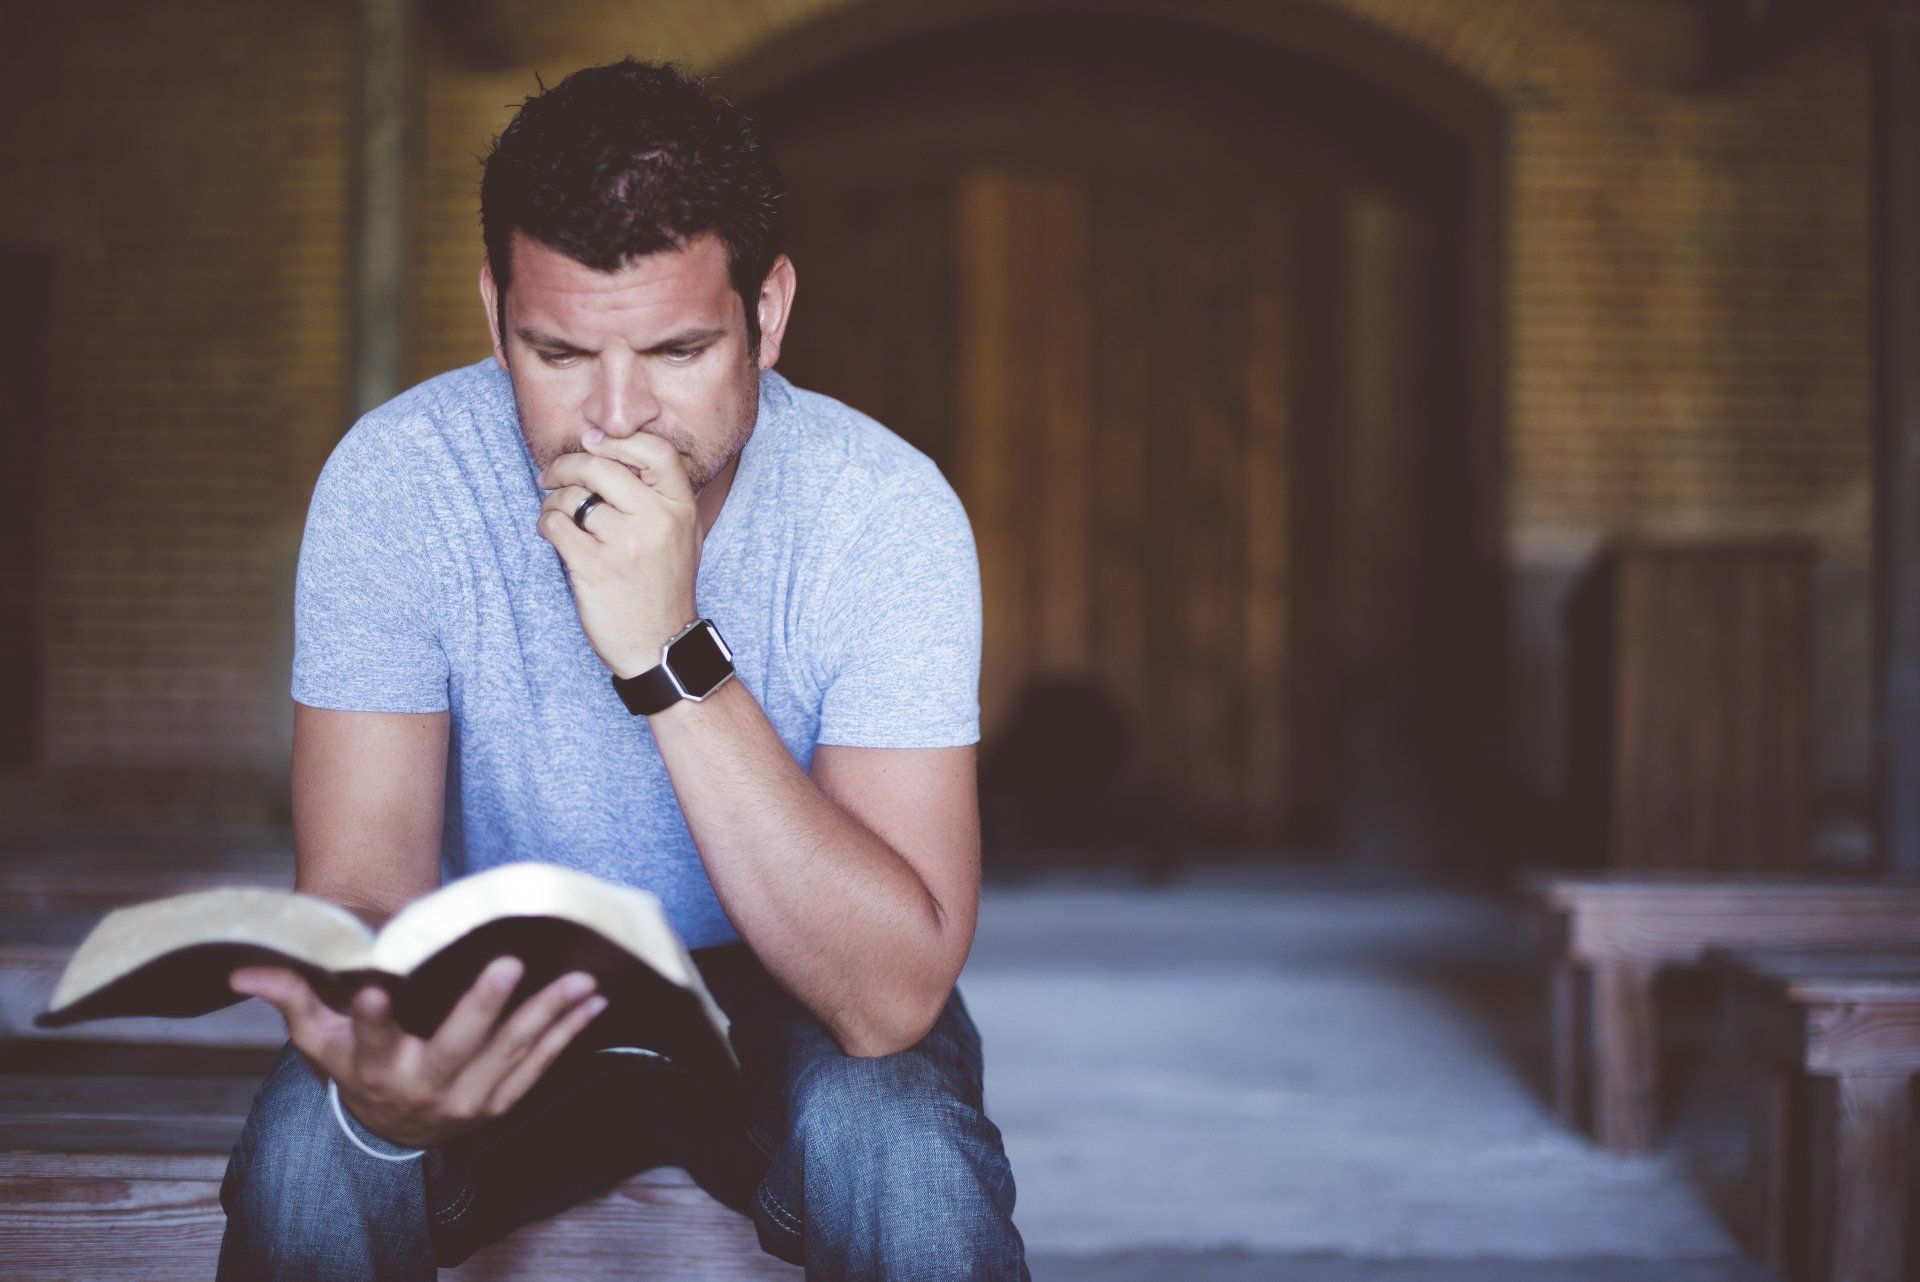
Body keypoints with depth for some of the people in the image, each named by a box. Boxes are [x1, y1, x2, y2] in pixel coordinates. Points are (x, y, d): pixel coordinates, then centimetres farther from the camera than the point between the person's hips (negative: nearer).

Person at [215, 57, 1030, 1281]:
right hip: (503, 998, 1)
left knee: (899, 1150, -32)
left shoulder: (883, 511, -24)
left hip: (789, 1003, -1)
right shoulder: (393, 481, -19)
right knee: (308, 1153, -28)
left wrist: (671, 655, -41)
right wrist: (375, 1081, -49)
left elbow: (893, 996, -31)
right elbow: (366, 883, -25)